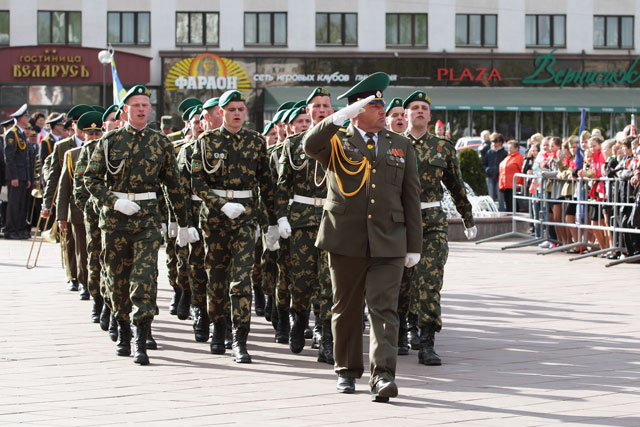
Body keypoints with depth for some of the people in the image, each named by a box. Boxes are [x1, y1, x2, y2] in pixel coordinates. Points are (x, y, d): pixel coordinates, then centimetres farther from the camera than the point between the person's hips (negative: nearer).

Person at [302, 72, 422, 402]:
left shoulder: (400, 146, 13)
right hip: (345, 241, -1)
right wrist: (343, 115, -22)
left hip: (388, 243, 1)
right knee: (346, 309, 9)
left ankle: (383, 375, -13)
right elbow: (310, 145, -19)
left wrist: (414, 245, 8)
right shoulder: (337, 142, 5)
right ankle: (347, 371, 22)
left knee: (383, 308, -9)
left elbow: (411, 197, 12)